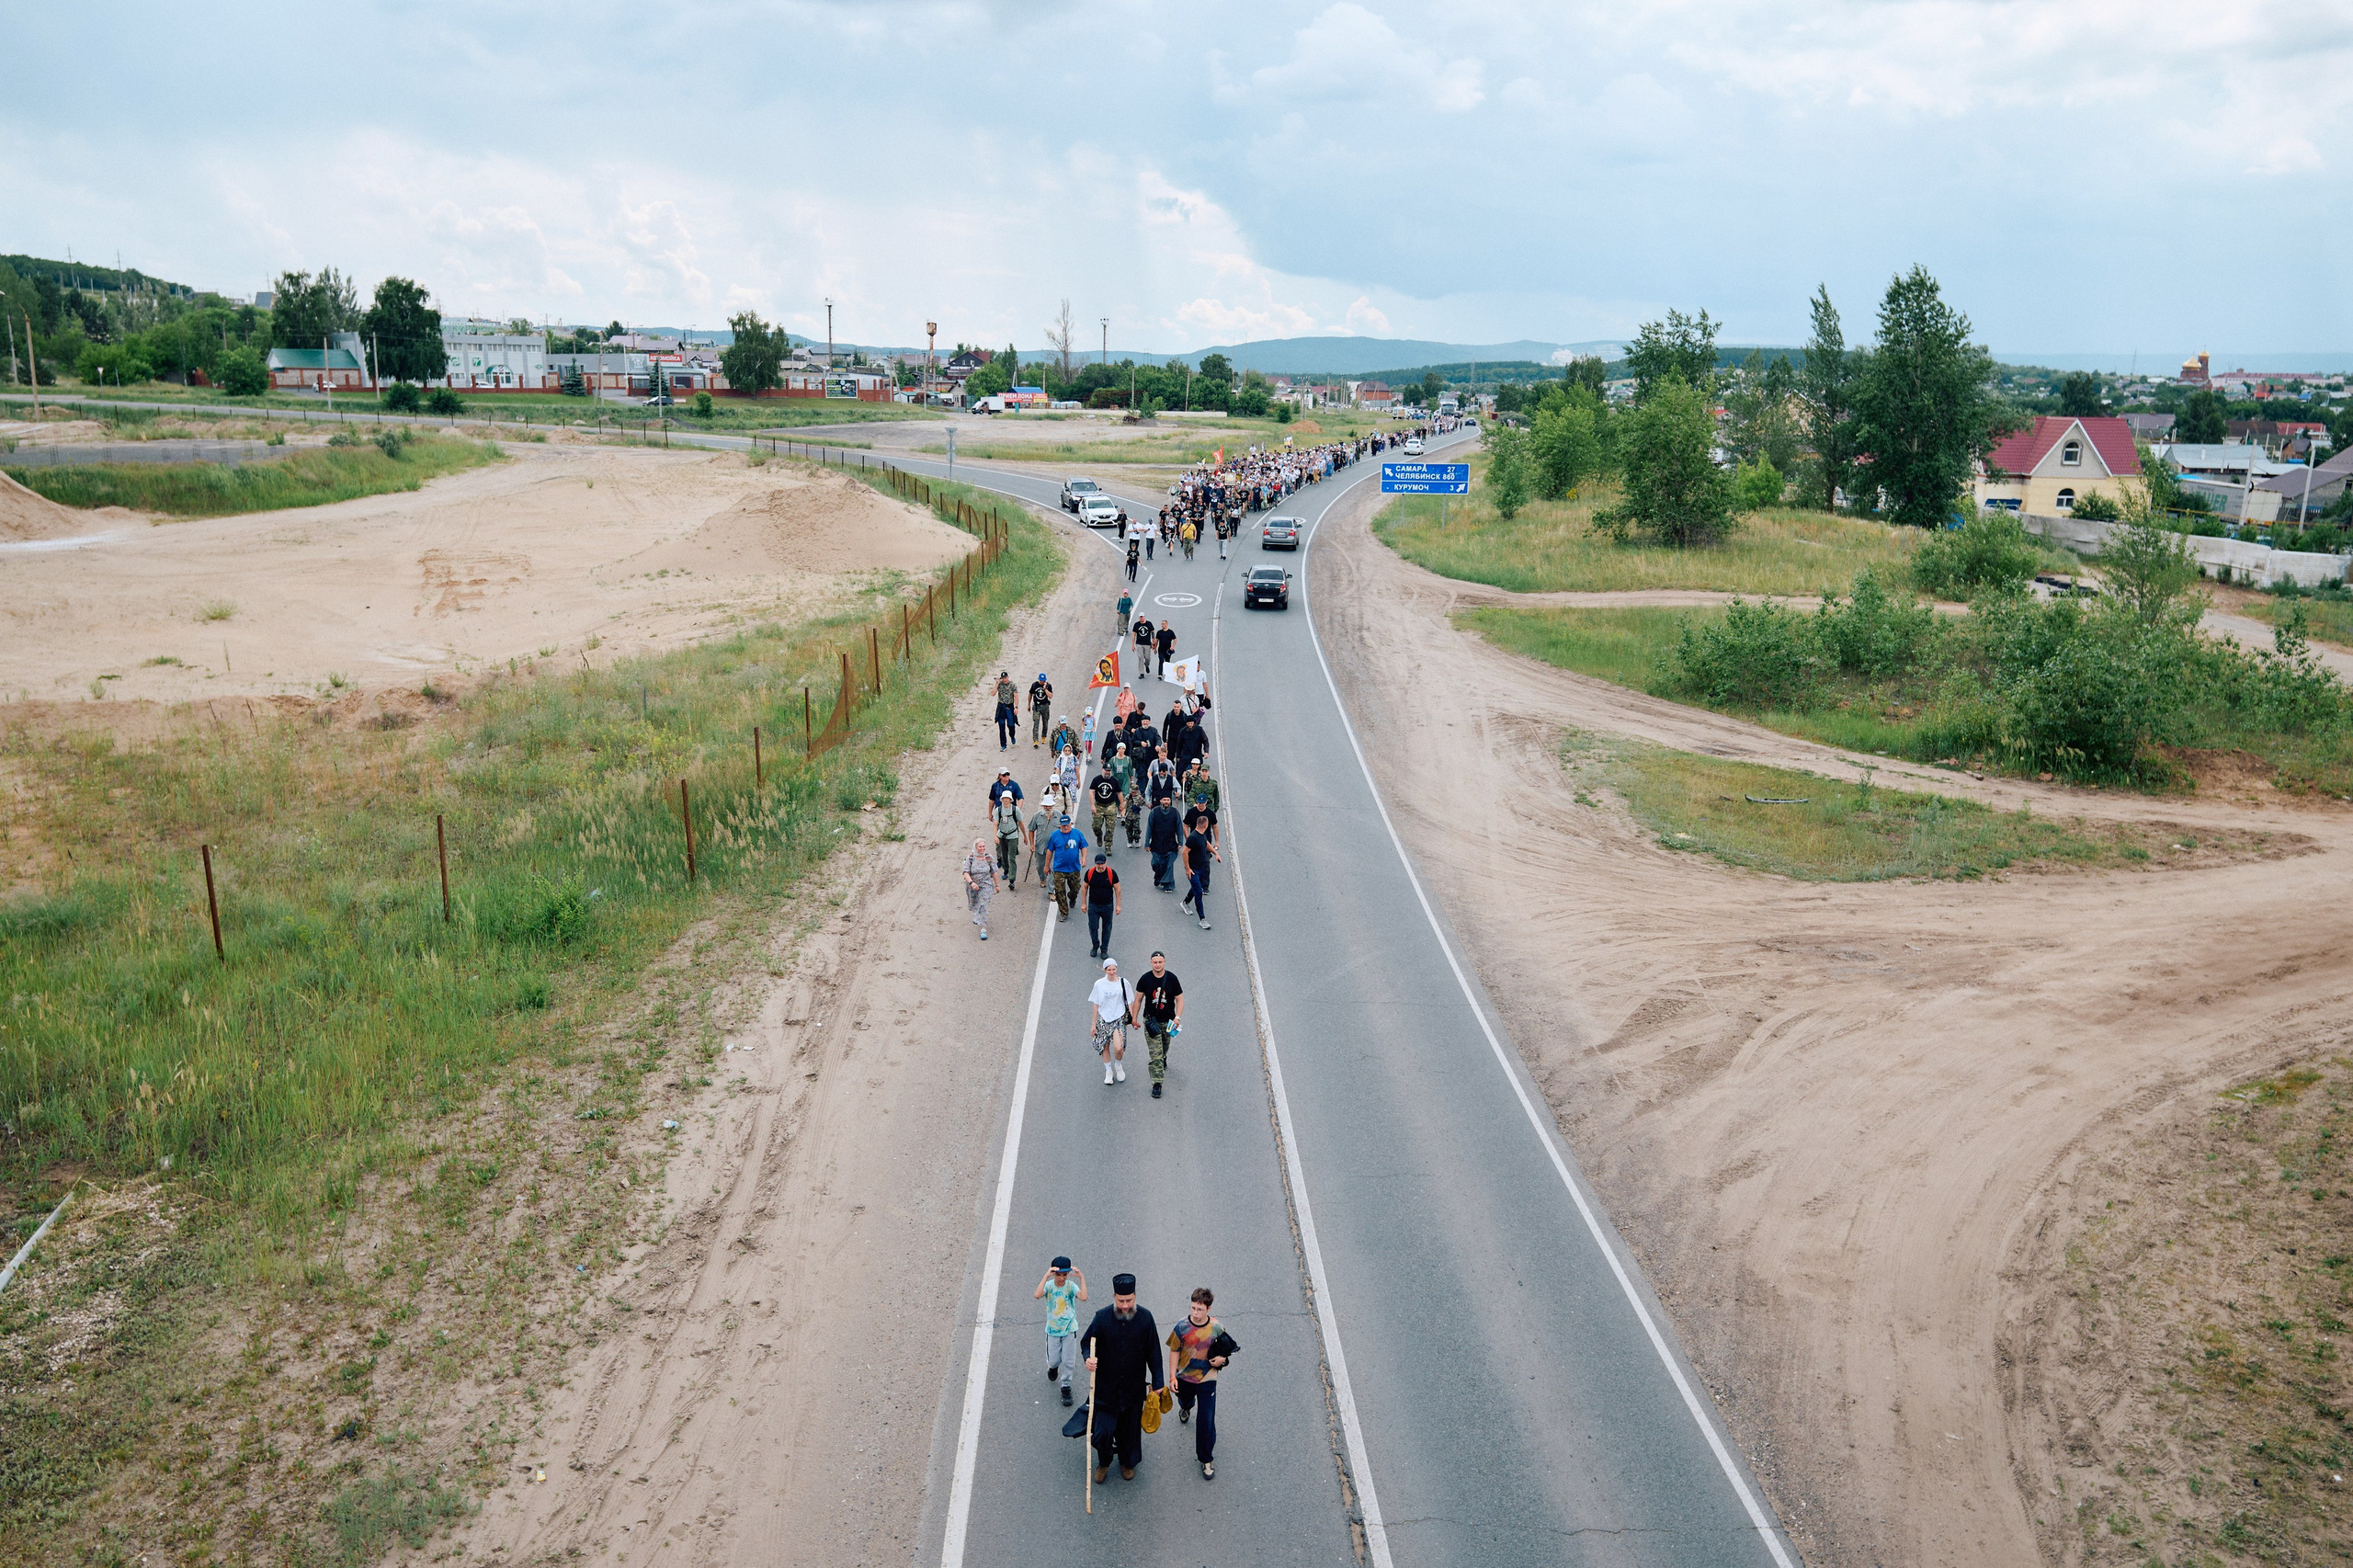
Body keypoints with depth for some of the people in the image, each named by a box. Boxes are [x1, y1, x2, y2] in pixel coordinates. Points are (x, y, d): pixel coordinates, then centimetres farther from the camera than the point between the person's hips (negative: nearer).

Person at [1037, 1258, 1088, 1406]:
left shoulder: (1071, 1286, -16)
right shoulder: (1049, 1285, -17)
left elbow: (1083, 1297, -35)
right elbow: (1037, 1295, -38)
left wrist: (1082, 1277, -37)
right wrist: (1046, 1276, -42)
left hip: (1070, 1329, 0)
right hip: (1052, 1330, 0)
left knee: (1068, 1362, 6)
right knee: (1053, 1360, 12)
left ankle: (1066, 1386, 28)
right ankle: (1053, 1367, 48)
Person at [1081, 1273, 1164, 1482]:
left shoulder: (1145, 1318, -12)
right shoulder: (1102, 1317, -15)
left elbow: (1153, 1353, -3)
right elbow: (1087, 1342, -2)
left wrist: (1157, 1383, 1)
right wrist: (1089, 1358, -24)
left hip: (1134, 1387, 1)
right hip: (1106, 1386, -1)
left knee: (1130, 1428, 17)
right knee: (1103, 1430, 1)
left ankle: (1128, 1462, 43)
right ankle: (1104, 1462, 31)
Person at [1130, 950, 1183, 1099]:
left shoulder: (1172, 978, -8)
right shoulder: (1145, 979, -8)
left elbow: (1179, 999, -3)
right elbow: (1138, 999, 3)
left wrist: (1177, 1017, -15)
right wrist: (1134, 1018, 5)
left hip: (1168, 1021, 1)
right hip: (1151, 1021, -1)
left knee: (1165, 1048, 22)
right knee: (1155, 1053, -7)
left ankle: (1163, 1059, 57)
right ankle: (1157, 1083, -4)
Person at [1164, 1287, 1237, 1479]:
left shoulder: (1216, 1328, -16)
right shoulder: (1182, 1327, -18)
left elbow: (1227, 1348, 3)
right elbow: (1174, 1352, -7)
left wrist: (1223, 1358, -17)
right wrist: (1172, 1377, -9)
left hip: (1207, 1379, -2)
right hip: (1184, 1377, 2)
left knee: (1207, 1421, -3)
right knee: (1185, 1400, 31)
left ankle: (1206, 1459, 14)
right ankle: (1185, 1408, 70)